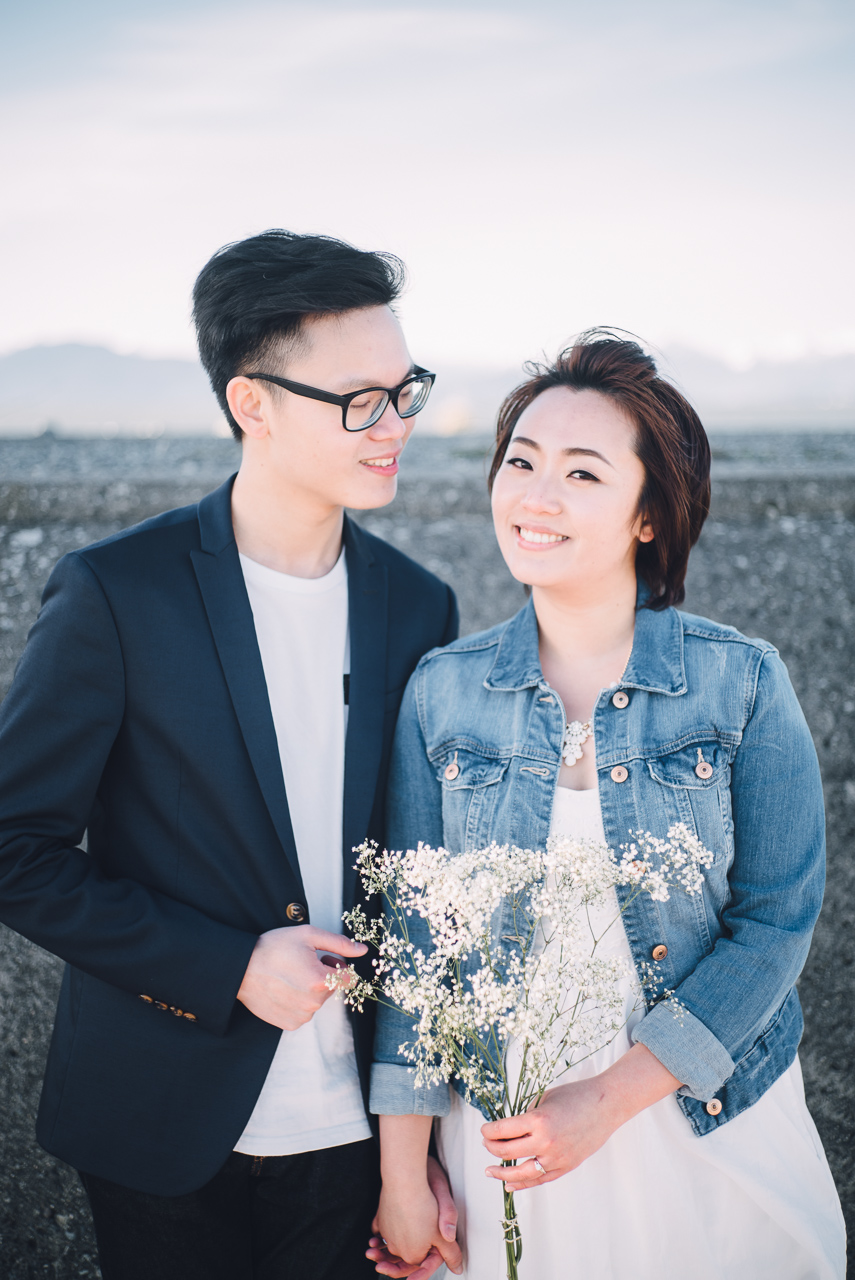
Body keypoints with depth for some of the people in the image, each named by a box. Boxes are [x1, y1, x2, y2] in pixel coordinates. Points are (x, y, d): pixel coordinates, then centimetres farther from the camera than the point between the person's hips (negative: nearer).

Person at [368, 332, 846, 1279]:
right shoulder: (441, 690, -6)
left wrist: (609, 1099, -17)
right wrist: (402, 1176, -4)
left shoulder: (744, 683, -11)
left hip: (709, 1121, -1)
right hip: (501, 1133, 1)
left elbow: (777, 919, -10)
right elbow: (415, 934, -3)